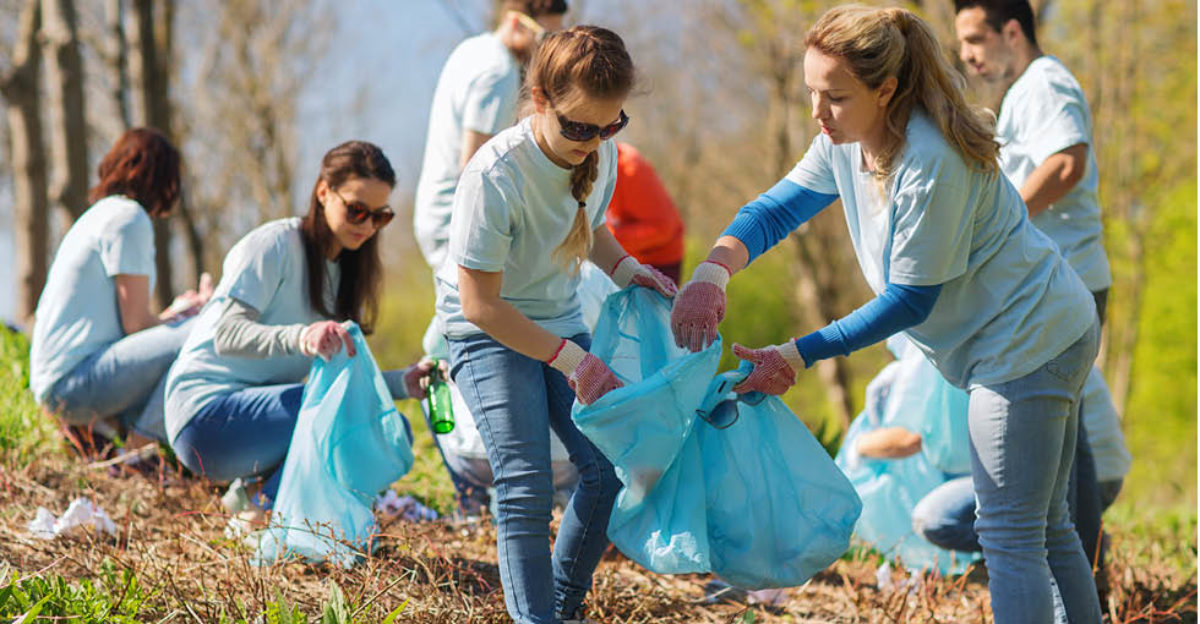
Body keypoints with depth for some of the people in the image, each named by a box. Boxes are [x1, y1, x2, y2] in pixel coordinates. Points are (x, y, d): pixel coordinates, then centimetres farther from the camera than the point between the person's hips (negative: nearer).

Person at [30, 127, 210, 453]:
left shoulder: (101, 214, 21)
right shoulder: (129, 217, -9)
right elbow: (136, 324, -11)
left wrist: (173, 313, 31)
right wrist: (184, 315, 6)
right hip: (73, 382, -10)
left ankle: (110, 421, 5)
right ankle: (141, 443, -15)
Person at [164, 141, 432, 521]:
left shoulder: (348, 271, 14)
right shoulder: (275, 244, -11)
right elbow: (227, 335, -23)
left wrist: (403, 383, -12)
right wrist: (300, 337, -42)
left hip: (267, 411, 8)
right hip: (207, 412, -8)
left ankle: (257, 489, -1)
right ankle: (264, 512, -14)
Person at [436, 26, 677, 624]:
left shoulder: (600, 155, -9)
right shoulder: (495, 177, -30)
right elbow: (481, 305, -25)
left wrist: (624, 267, -5)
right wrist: (570, 360, -27)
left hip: (560, 322, 6)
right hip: (488, 333, -6)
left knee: (608, 468, -3)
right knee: (526, 484, -18)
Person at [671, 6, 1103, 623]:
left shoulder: (930, 165, -29)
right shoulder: (846, 140, -2)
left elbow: (910, 300, -22)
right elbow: (778, 207, 4)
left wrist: (796, 357, -20)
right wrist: (713, 270, -17)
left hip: (1029, 341, -10)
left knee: (1010, 538, -6)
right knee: (1046, 528, 18)